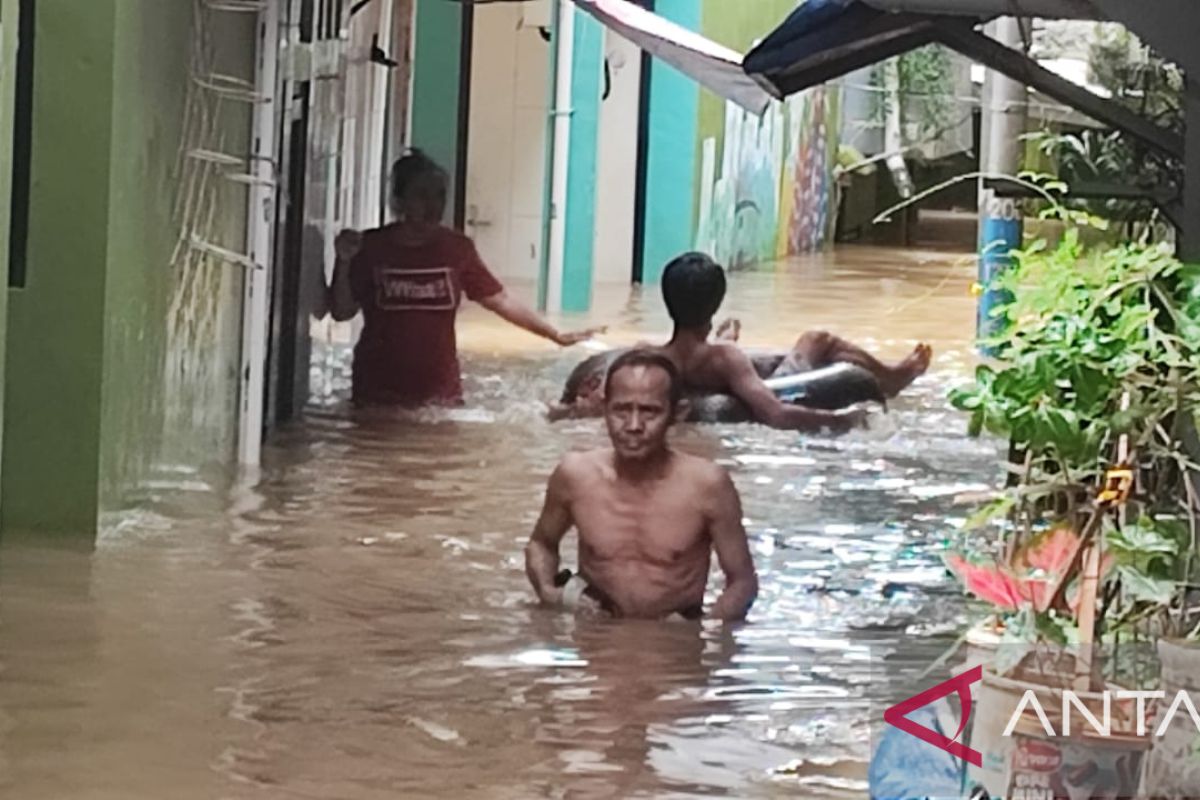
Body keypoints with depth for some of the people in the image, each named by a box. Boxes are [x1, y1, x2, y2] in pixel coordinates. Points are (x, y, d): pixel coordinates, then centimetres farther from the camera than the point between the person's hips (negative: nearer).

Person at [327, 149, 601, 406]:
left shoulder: (456, 249, 3)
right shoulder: (372, 247, -2)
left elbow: (501, 300, 6)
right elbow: (342, 312, -3)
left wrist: (556, 336, 2)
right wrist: (344, 263, -17)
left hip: (440, 391, 1)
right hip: (378, 392, -1)